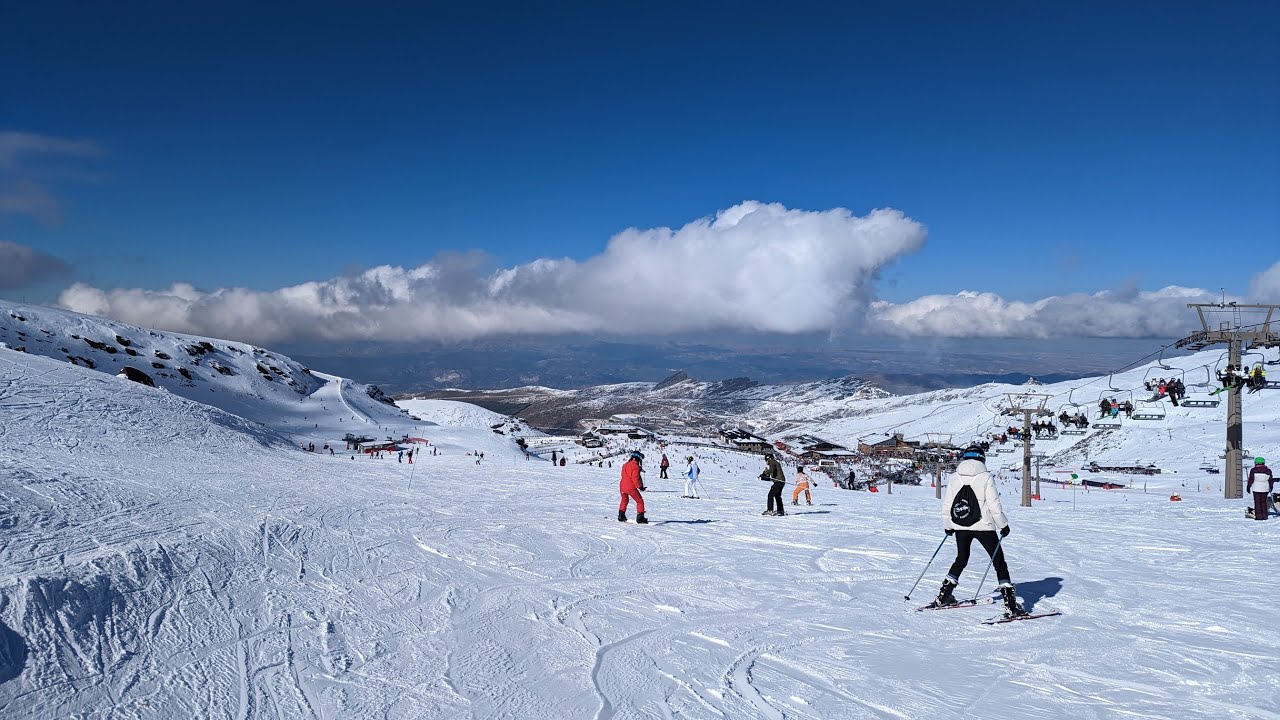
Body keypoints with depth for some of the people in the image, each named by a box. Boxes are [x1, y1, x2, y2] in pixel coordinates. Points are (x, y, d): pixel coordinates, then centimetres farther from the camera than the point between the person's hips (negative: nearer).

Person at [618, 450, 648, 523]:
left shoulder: (625, 465, 10)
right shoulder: (635, 466, -14)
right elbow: (635, 478, -19)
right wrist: (640, 486, -12)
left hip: (622, 486, 7)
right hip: (631, 487, -7)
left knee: (624, 500, 28)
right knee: (640, 501, 5)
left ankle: (621, 516, 32)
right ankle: (640, 518, 0)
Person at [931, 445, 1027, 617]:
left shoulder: (955, 478, 3)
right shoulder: (985, 477, -8)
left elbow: (946, 505, 6)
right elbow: (994, 505, -9)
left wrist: (948, 525, 20)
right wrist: (1003, 525, 3)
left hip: (960, 527, 4)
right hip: (983, 526, -4)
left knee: (961, 559, 22)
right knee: (999, 561, 3)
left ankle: (943, 596, 23)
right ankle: (1010, 604, -4)